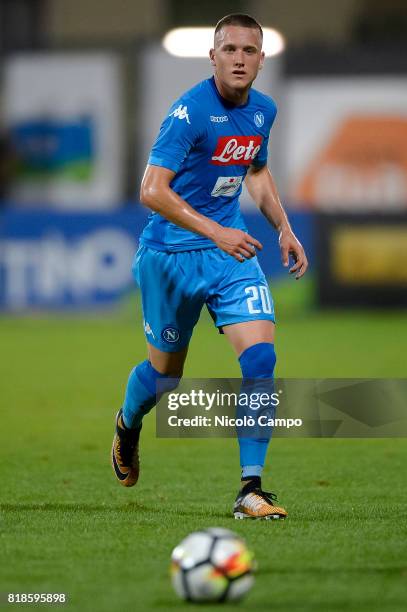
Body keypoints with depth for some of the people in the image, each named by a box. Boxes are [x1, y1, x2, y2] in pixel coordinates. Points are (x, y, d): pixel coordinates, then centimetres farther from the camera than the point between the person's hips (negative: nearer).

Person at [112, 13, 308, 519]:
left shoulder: (263, 111, 3)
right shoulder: (190, 111, -20)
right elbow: (151, 191, -25)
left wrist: (283, 227, 11)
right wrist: (214, 232, -31)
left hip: (232, 250, 5)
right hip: (171, 255, -5)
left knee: (261, 358, -14)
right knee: (165, 373, 10)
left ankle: (250, 490, -11)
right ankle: (128, 426, 47)